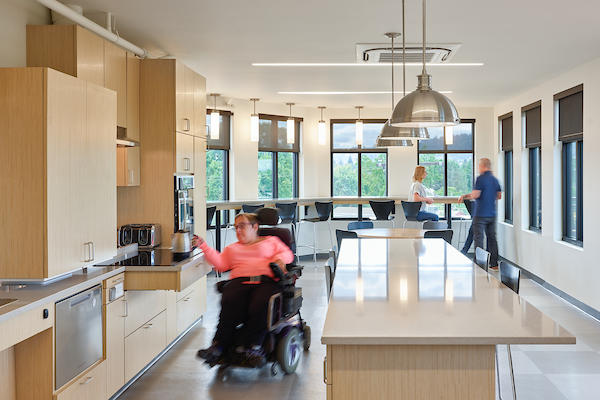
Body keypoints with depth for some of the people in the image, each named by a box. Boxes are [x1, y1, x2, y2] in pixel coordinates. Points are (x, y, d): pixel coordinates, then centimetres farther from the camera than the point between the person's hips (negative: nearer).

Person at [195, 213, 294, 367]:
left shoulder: (271, 241, 29)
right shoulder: (232, 248, 36)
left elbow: (287, 253, 16)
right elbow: (220, 263, 20)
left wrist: (279, 259, -7)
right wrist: (204, 247, 12)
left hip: (266, 280, -2)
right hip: (239, 281, 2)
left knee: (259, 306, -37)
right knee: (230, 304, -33)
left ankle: (253, 347, -30)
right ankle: (219, 346, -31)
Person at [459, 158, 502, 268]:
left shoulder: (481, 178, -13)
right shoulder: (495, 180, 10)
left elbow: (475, 195, -19)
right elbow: (499, 196, 17)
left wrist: (464, 196, -1)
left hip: (480, 214, -7)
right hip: (492, 214, 7)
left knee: (478, 238, -2)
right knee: (492, 238, 11)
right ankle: (494, 263, 15)